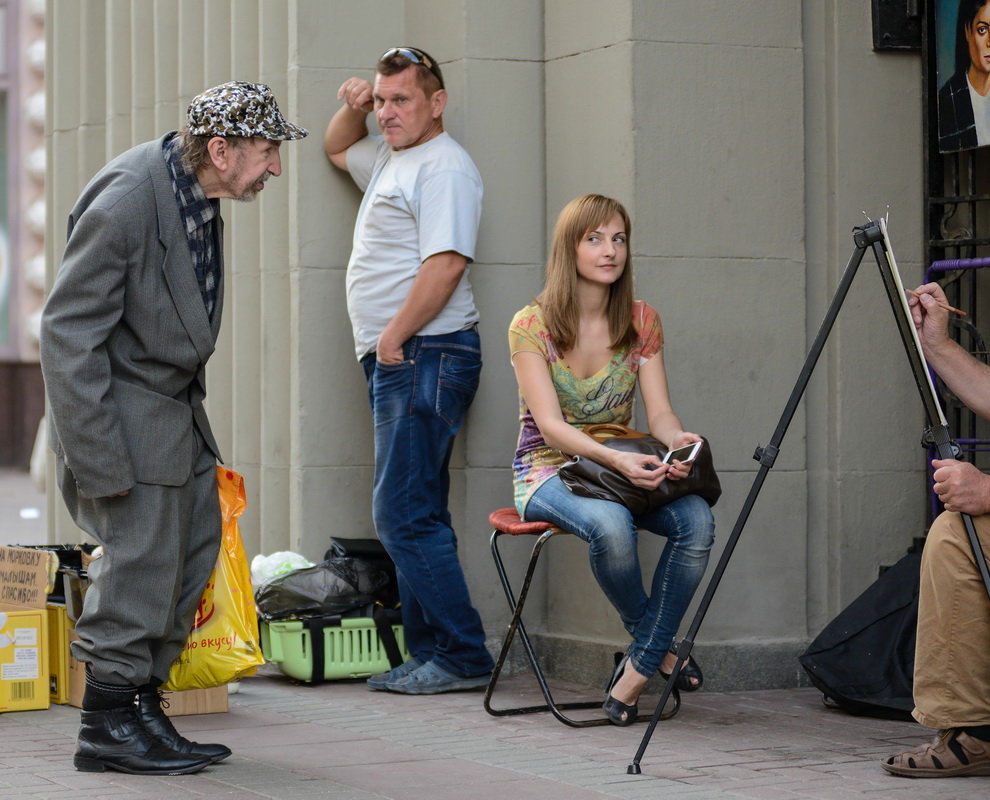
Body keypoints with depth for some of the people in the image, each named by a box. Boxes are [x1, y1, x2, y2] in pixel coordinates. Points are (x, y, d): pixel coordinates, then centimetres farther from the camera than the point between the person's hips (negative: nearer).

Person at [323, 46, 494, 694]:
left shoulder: (443, 166, -11)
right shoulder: (389, 160, 20)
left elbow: (444, 265, -21)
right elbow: (337, 149, 41)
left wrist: (393, 340, -18)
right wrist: (352, 108, 20)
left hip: (425, 356, -11)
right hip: (396, 362, 11)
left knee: (405, 515, -13)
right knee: (413, 517, 10)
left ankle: (462, 657, -10)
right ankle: (431, 653, 13)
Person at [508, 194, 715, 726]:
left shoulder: (642, 323, 5)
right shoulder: (531, 325, -8)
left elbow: (659, 412, -1)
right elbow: (551, 425, -18)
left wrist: (679, 441, -27)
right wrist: (615, 459, -35)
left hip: (622, 469, 4)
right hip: (548, 473, -4)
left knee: (697, 518, -28)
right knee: (610, 523, -38)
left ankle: (637, 670, -19)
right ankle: (655, 645, -10)